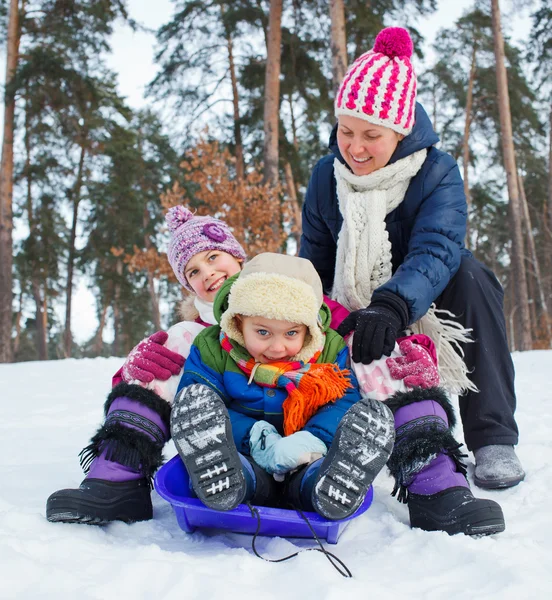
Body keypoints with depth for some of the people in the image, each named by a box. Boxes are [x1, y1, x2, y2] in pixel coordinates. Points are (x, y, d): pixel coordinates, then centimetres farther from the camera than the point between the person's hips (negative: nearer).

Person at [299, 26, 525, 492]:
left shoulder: (437, 172, -20)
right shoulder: (326, 176, -8)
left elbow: (436, 250, -38)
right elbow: (313, 263, -3)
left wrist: (391, 305, -57)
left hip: (428, 309, -3)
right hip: (357, 318, 4)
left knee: (468, 274, -33)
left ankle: (493, 440, -27)